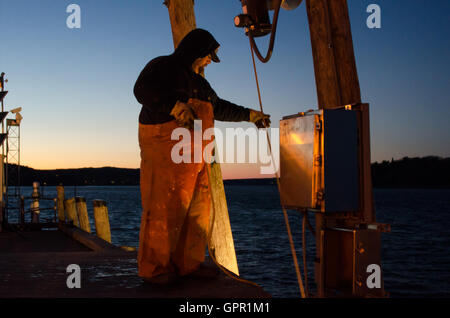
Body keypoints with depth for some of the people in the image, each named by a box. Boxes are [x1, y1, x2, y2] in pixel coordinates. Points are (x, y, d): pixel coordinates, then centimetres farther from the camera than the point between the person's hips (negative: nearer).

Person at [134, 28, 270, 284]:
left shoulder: (198, 82, 28)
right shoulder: (163, 67, 2)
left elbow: (219, 107, 39)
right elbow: (143, 89, -17)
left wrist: (249, 115, 43)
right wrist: (175, 105, -26)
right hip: (165, 148, -9)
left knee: (197, 206, 4)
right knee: (165, 206, -11)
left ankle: (188, 264, 11)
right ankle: (154, 268, -5)